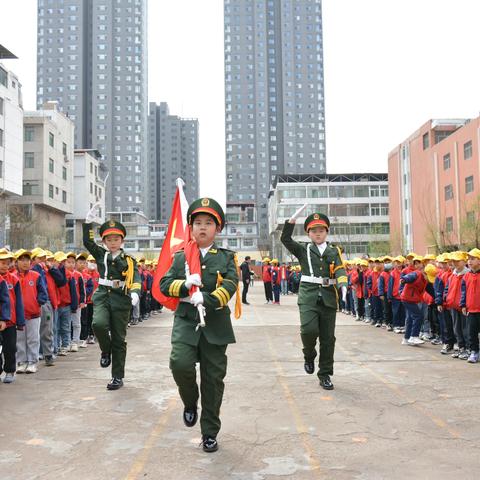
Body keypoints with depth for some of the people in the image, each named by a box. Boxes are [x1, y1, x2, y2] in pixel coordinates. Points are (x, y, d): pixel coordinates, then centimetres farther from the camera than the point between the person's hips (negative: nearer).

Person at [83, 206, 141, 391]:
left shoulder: (129, 260, 3)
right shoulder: (101, 255, 9)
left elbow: (136, 280, -10)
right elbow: (88, 242, -4)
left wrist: (135, 293, -31)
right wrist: (89, 220, -13)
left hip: (121, 300, -1)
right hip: (102, 296, 1)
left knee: (119, 339, 4)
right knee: (99, 324, -28)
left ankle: (118, 377, 16)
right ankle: (106, 351, 5)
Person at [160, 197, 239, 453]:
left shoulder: (226, 257, 5)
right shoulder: (180, 257, 10)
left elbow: (230, 285, -9)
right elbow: (164, 285, 6)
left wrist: (207, 299, -24)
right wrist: (185, 285, -13)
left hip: (215, 324, 0)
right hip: (186, 320, 0)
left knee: (213, 378, 5)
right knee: (180, 363, -23)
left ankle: (210, 433, 22)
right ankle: (190, 403, 11)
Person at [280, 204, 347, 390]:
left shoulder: (334, 251, 13)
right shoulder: (303, 249, 9)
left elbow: (340, 271, -1)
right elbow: (285, 239, -4)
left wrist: (343, 286, -22)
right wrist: (293, 218, -14)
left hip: (328, 298, 2)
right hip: (309, 296, -2)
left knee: (328, 338, 4)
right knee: (309, 330, -20)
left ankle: (325, 375, 18)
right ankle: (309, 356, 12)